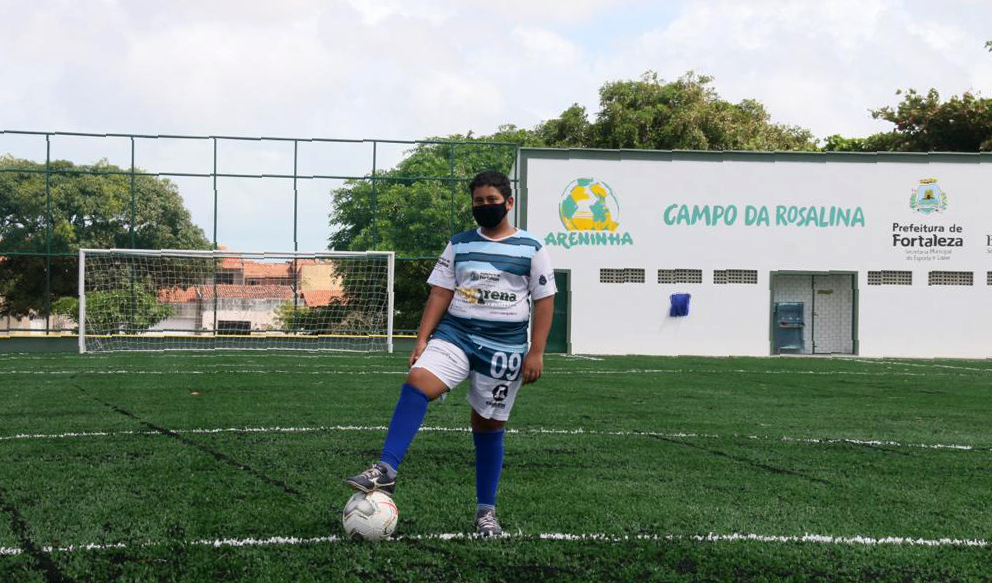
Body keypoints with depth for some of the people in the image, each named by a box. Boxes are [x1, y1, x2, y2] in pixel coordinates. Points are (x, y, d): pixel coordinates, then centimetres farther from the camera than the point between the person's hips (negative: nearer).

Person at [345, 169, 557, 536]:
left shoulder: (531, 248, 2)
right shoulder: (459, 244, 11)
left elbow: (544, 301, 1)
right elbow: (440, 293, 10)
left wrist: (536, 353, -5)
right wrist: (422, 338, -1)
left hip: (504, 346, -2)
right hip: (455, 334, 2)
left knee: (488, 425, 5)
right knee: (417, 382, -25)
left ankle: (486, 511, 18)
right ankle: (386, 471, -31)